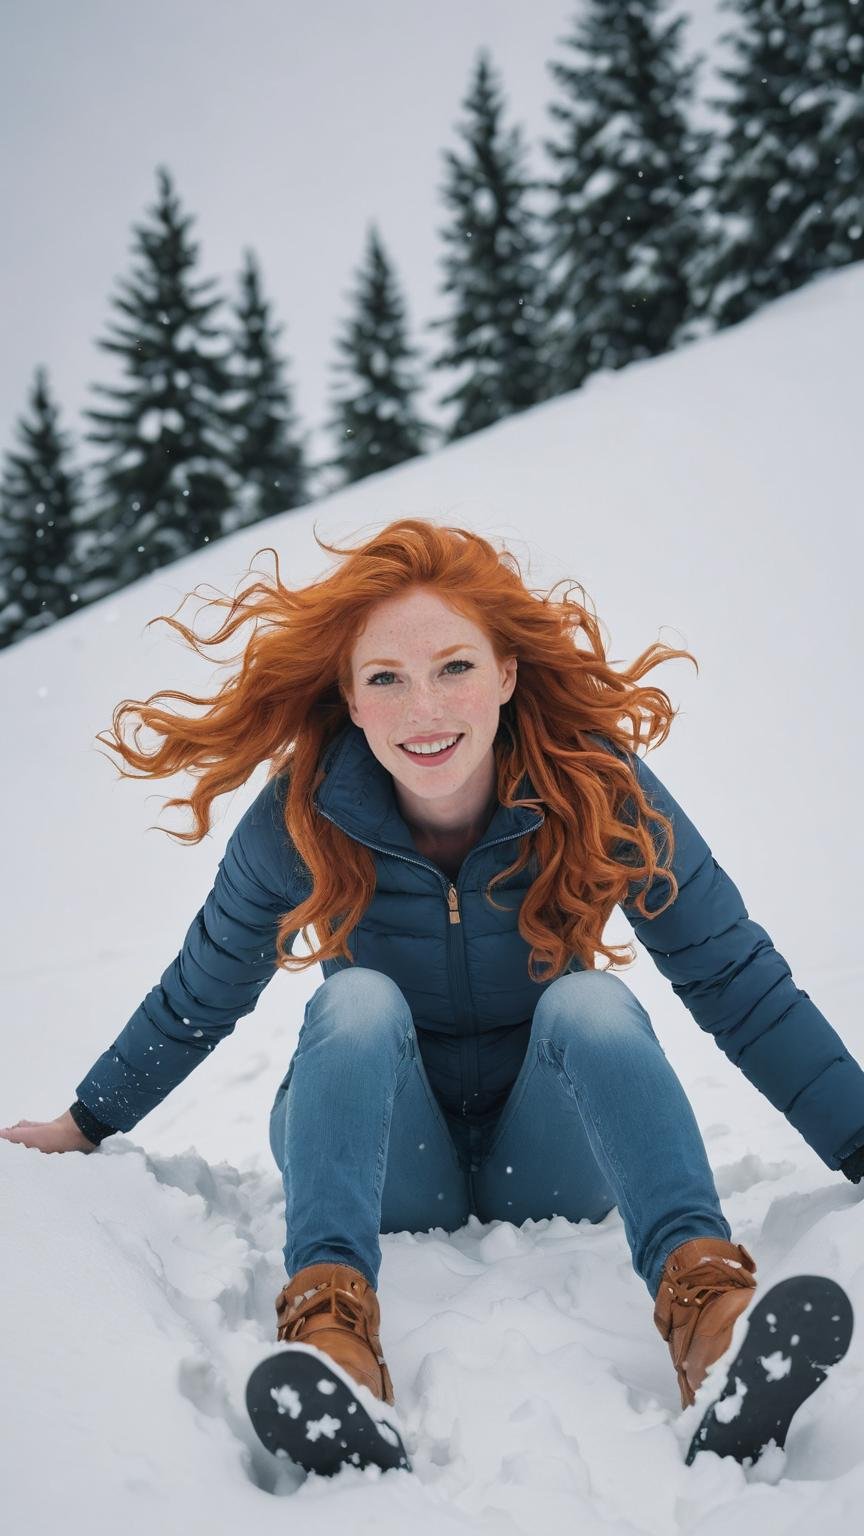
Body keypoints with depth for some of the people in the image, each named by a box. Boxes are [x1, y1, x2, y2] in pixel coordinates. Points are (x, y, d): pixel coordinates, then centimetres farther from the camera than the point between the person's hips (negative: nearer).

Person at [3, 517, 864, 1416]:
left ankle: (703, 1293, -46)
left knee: (590, 1001, -27)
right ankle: (328, 1321, -44)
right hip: (386, 1170, 0)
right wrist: (88, 1125, 9)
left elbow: (734, 980, -12)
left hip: (550, 1167, 0)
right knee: (358, 999, -27)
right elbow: (200, 995, 1)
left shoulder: (597, 786, -17)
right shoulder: (302, 819, -15)